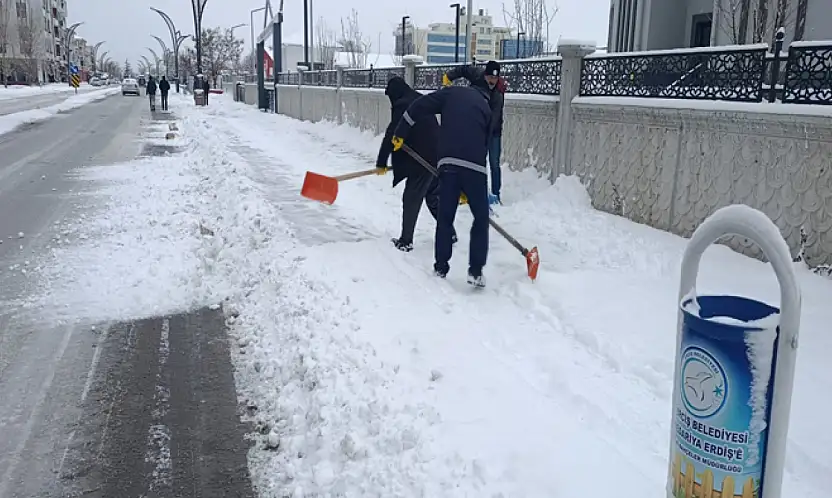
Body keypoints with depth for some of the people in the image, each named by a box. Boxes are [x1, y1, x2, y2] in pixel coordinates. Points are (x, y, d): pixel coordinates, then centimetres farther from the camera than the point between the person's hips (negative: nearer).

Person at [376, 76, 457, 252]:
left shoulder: (401, 106, -9)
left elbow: (391, 136, -12)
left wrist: (381, 162, -5)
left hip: (422, 160, -8)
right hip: (438, 156, 9)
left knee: (411, 199, 0)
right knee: (434, 196, 21)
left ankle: (406, 241, 4)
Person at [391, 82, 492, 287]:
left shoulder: (452, 92, 17)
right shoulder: (486, 108, 20)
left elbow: (419, 107, 7)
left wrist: (400, 133, 17)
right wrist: (467, 190, 25)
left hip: (447, 163, 1)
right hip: (474, 167, 0)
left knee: (445, 216, 15)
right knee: (481, 218, 13)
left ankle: (441, 267, 21)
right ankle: (476, 271, 8)